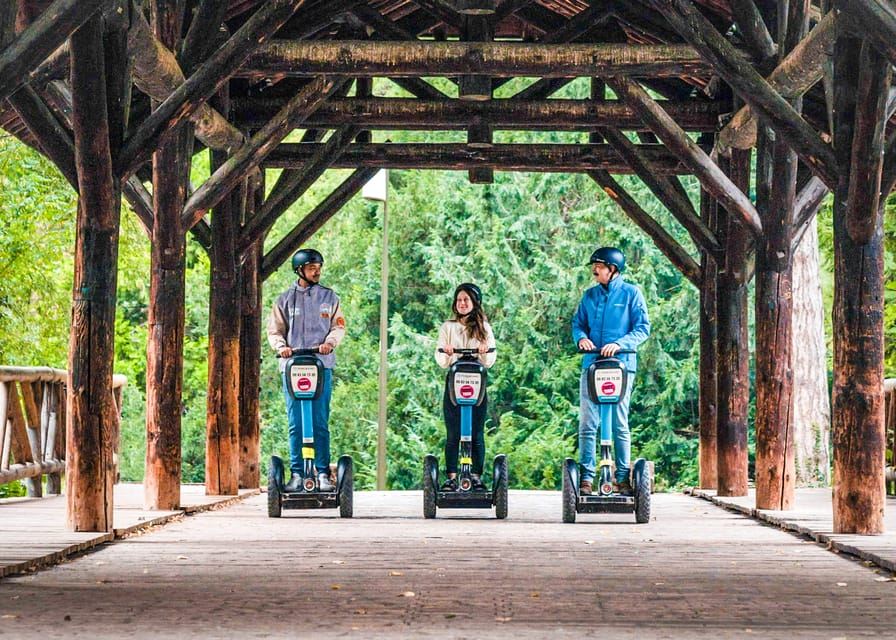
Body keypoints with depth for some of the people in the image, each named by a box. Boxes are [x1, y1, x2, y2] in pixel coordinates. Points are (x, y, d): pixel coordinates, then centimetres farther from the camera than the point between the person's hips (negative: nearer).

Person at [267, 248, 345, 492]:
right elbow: (274, 330, 10)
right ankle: (296, 474, 2)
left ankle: (323, 473, 0)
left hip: (322, 366, 0)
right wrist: (281, 346, -10)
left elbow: (339, 326, 9)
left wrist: (329, 342, -11)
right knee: (296, 424, -1)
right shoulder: (285, 299, 12)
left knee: (320, 423, -3)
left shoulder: (329, 297, 13)